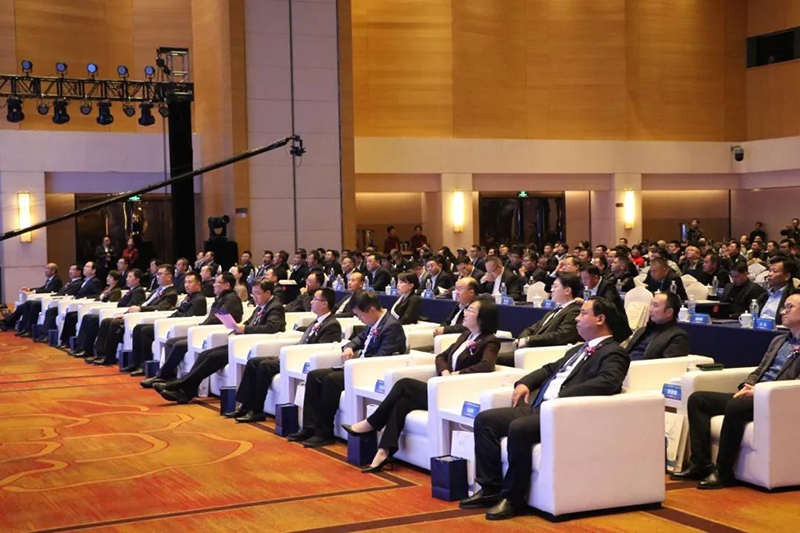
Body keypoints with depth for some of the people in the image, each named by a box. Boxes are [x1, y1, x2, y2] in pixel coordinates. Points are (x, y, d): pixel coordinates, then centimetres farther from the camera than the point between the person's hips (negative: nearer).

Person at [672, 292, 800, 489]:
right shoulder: (778, 341, 26)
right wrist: (747, 387, 3)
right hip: (754, 394, 9)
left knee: (735, 406, -37)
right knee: (697, 399, -6)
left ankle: (723, 472, -25)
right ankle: (701, 464, -11)